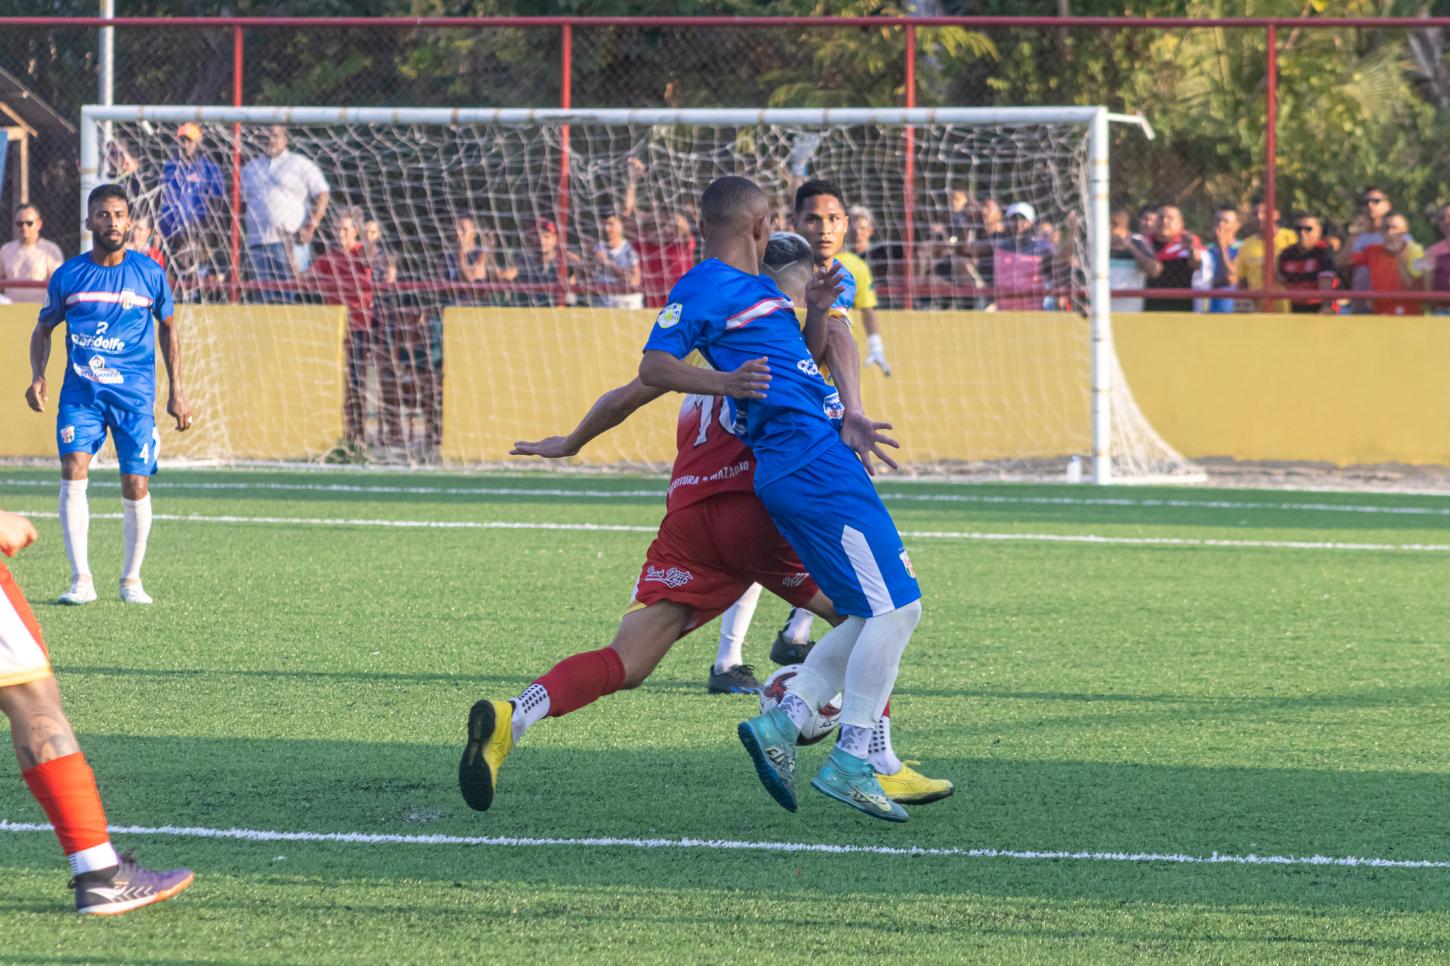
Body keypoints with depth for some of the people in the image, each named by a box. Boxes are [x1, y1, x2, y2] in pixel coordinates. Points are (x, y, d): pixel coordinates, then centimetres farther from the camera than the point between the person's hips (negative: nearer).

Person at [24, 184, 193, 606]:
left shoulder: (150, 273, 2)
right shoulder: (68, 275, 2)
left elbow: (168, 327, 14)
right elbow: (44, 327, 15)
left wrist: (177, 391, 11)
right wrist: (37, 376, -2)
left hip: (135, 394, 0)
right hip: (80, 392, 0)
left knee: (136, 487, -4)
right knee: (73, 470, -18)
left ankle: (131, 579, 16)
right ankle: (81, 579, -15)